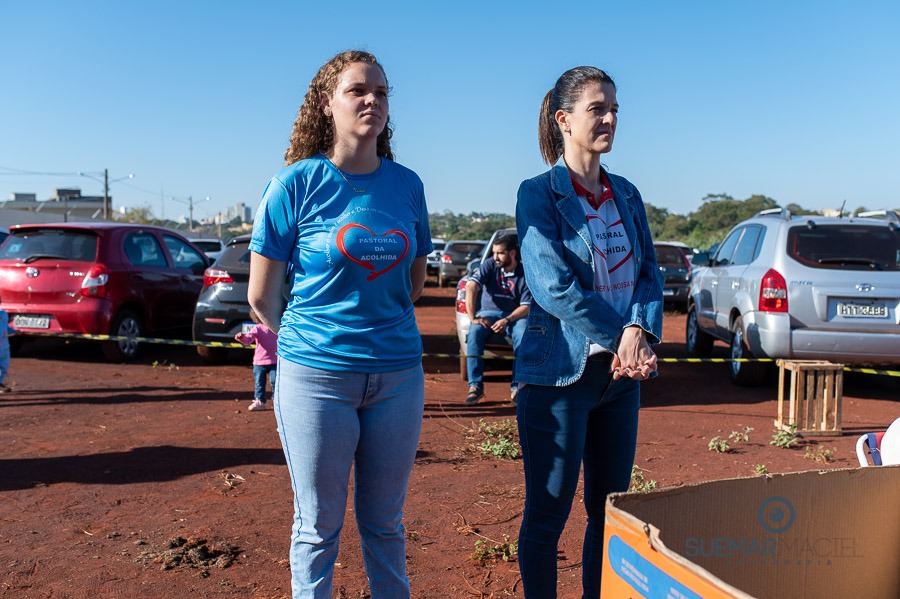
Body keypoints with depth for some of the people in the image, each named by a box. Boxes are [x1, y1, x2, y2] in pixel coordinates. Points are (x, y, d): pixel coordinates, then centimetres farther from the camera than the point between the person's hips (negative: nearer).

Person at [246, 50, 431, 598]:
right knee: (319, 527, 10)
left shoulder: (407, 185, 4)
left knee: (385, 523, 16)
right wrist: (303, 339, 10)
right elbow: (261, 295, -2)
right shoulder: (296, 183, -7)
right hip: (317, 376, -3)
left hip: (398, 374, 3)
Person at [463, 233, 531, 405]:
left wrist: (507, 320, -26)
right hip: (489, 312, 1)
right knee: (474, 332, -32)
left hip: (515, 315, -1)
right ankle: (475, 386, -28)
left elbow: (526, 306, -10)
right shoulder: (489, 265, -6)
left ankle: (517, 387, -26)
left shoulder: (525, 273, -7)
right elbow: (471, 288, -17)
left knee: (523, 334, -34)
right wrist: (473, 318, -27)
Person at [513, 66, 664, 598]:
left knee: (611, 511, 14)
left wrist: (640, 331, -13)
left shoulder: (626, 195, 12)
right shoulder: (539, 193, -6)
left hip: (621, 373, 6)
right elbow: (552, 284, -16)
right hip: (560, 372, -6)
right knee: (548, 516, 4)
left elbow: (650, 274, 7)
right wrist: (621, 336, -15)